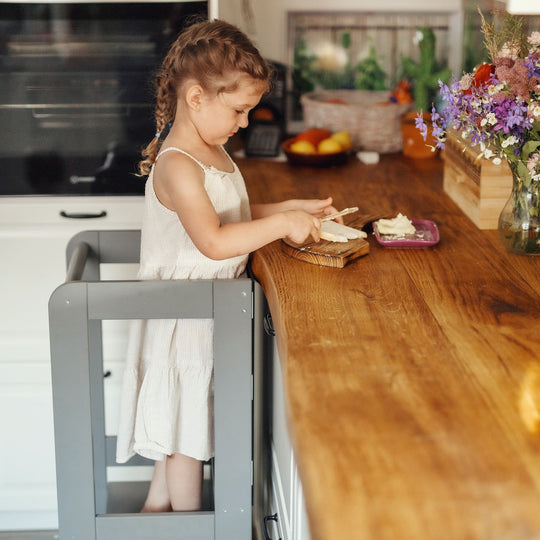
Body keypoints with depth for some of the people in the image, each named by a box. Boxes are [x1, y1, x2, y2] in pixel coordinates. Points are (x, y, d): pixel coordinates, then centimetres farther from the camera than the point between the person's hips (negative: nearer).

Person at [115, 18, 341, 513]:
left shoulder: (212, 153, 7)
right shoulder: (176, 166, -25)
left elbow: (237, 216, 19)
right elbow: (214, 241, -32)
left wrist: (292, 209, 8)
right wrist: (282, 224, -27)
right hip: (186, 315, -10)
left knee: (182, 420, 20)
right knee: (187, 421, 6)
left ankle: (157, 504, 37)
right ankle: (188, 521, 23)